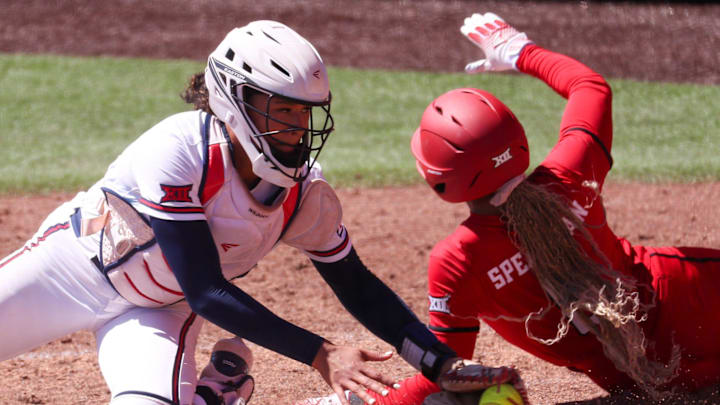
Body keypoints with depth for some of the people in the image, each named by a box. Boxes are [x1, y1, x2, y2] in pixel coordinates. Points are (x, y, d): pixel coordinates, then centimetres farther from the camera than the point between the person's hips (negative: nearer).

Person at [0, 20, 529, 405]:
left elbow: (357, 287, -6)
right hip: (76, 259, -2)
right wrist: (320, 354, -40)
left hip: (158, 309, 2)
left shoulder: (308, 195, -20)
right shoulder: (178, 152, -35)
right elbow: (207, 294, -35)